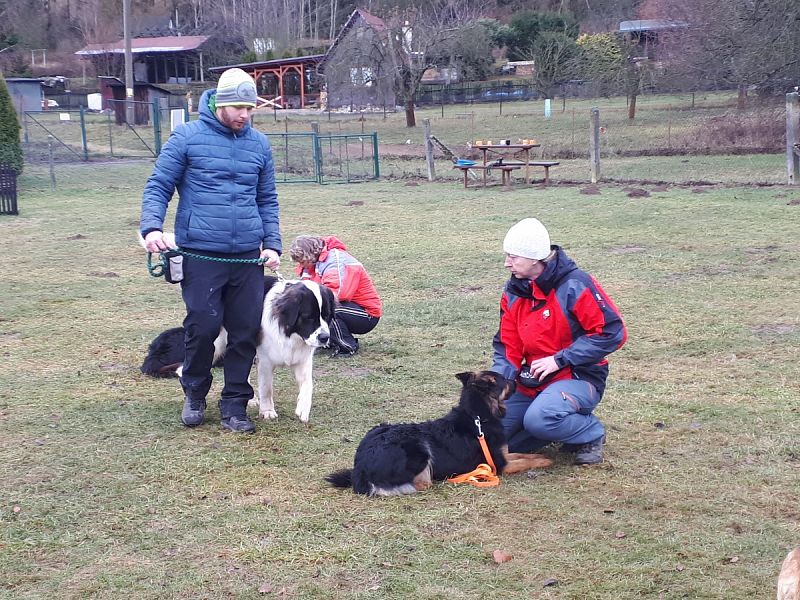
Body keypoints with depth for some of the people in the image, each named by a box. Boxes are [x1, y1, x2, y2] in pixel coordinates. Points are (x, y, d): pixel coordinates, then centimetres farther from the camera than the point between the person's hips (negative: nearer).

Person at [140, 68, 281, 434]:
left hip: (248, 255, 4)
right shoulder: (187, 137, 0)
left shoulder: (259, 144, 11)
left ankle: (235, 405, 17)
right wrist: (151, 227, -15)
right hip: (200, 254, -3)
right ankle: (195, 393, 22)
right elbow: (158, 186, 1)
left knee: (246, 331, 3)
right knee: (203, 326, -4)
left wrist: (272, 244, 6)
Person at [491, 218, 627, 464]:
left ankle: (591, 434, -4)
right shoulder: (513, 293, 4)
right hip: (531, 382, 7)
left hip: (577, 378, -7)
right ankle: (562, 425, 12)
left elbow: (612, 332, -19)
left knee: (540, 418, -35)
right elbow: (507, 347, 6)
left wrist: (560, 359, -20)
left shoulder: (574, 285, -17)